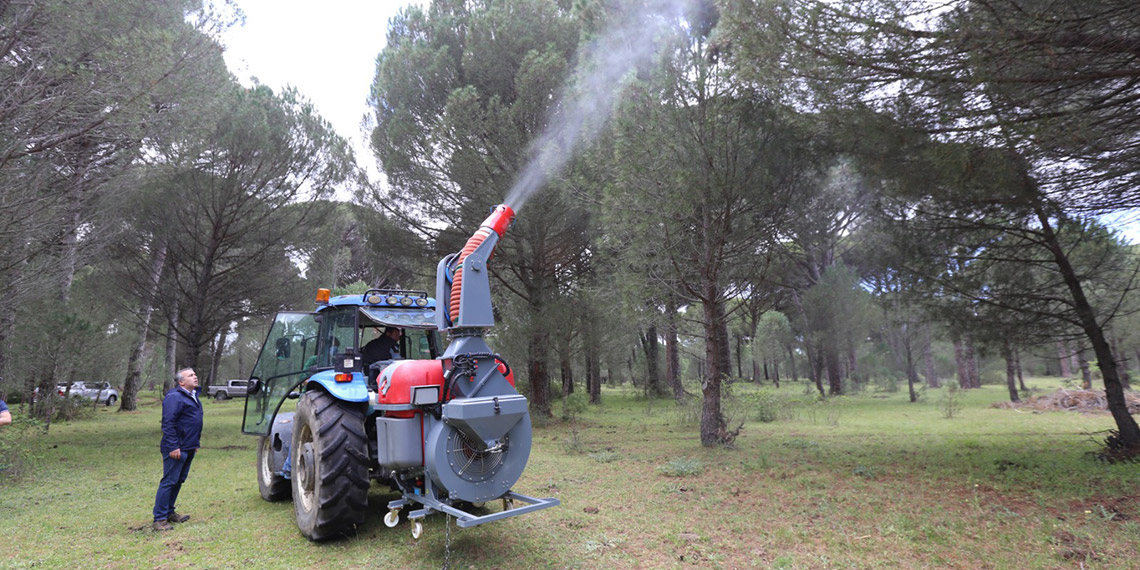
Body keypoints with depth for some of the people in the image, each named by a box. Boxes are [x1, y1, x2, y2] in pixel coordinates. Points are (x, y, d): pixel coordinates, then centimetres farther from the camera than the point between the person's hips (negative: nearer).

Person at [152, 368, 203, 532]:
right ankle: (160, 518, 3)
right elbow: (168, 424, -20)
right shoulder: (174, 397, -15)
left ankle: (169, 512, 28)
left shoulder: (192, 396, 16)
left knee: (178, 481, 16)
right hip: (177, 449, -9)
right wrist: (173, 447, -23)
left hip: (188, 448, 10)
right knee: (169, 482, -4)